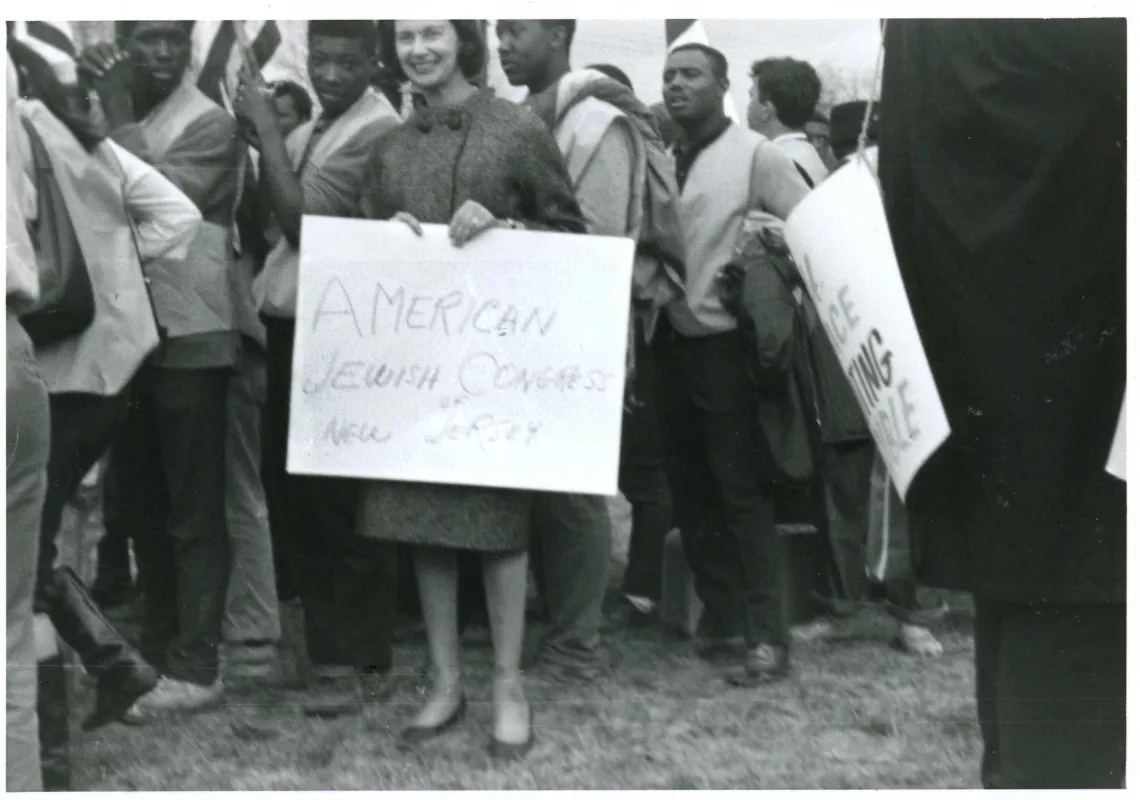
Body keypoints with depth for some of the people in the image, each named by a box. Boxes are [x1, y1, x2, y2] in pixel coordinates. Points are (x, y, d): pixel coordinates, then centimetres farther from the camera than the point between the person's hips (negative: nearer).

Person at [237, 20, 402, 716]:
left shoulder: (377, 129, -12)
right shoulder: (309, 131, 14)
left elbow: (303, 221, -17)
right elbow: (272, 224, 11)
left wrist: (267, 130, -12)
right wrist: (263, 138, 1)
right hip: (289, 327, 8)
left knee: (343, 503, -3)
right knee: (289, 494, 11)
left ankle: (364, 664, 7)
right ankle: (328, 645, 22)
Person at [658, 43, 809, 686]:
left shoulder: (755, 155, -6)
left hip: (729, 344, -6)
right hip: (675, 343, 6)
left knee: (742, 489, -5)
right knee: (691, 488, 11)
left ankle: (767, 636, 0)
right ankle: (721, 616, 22)